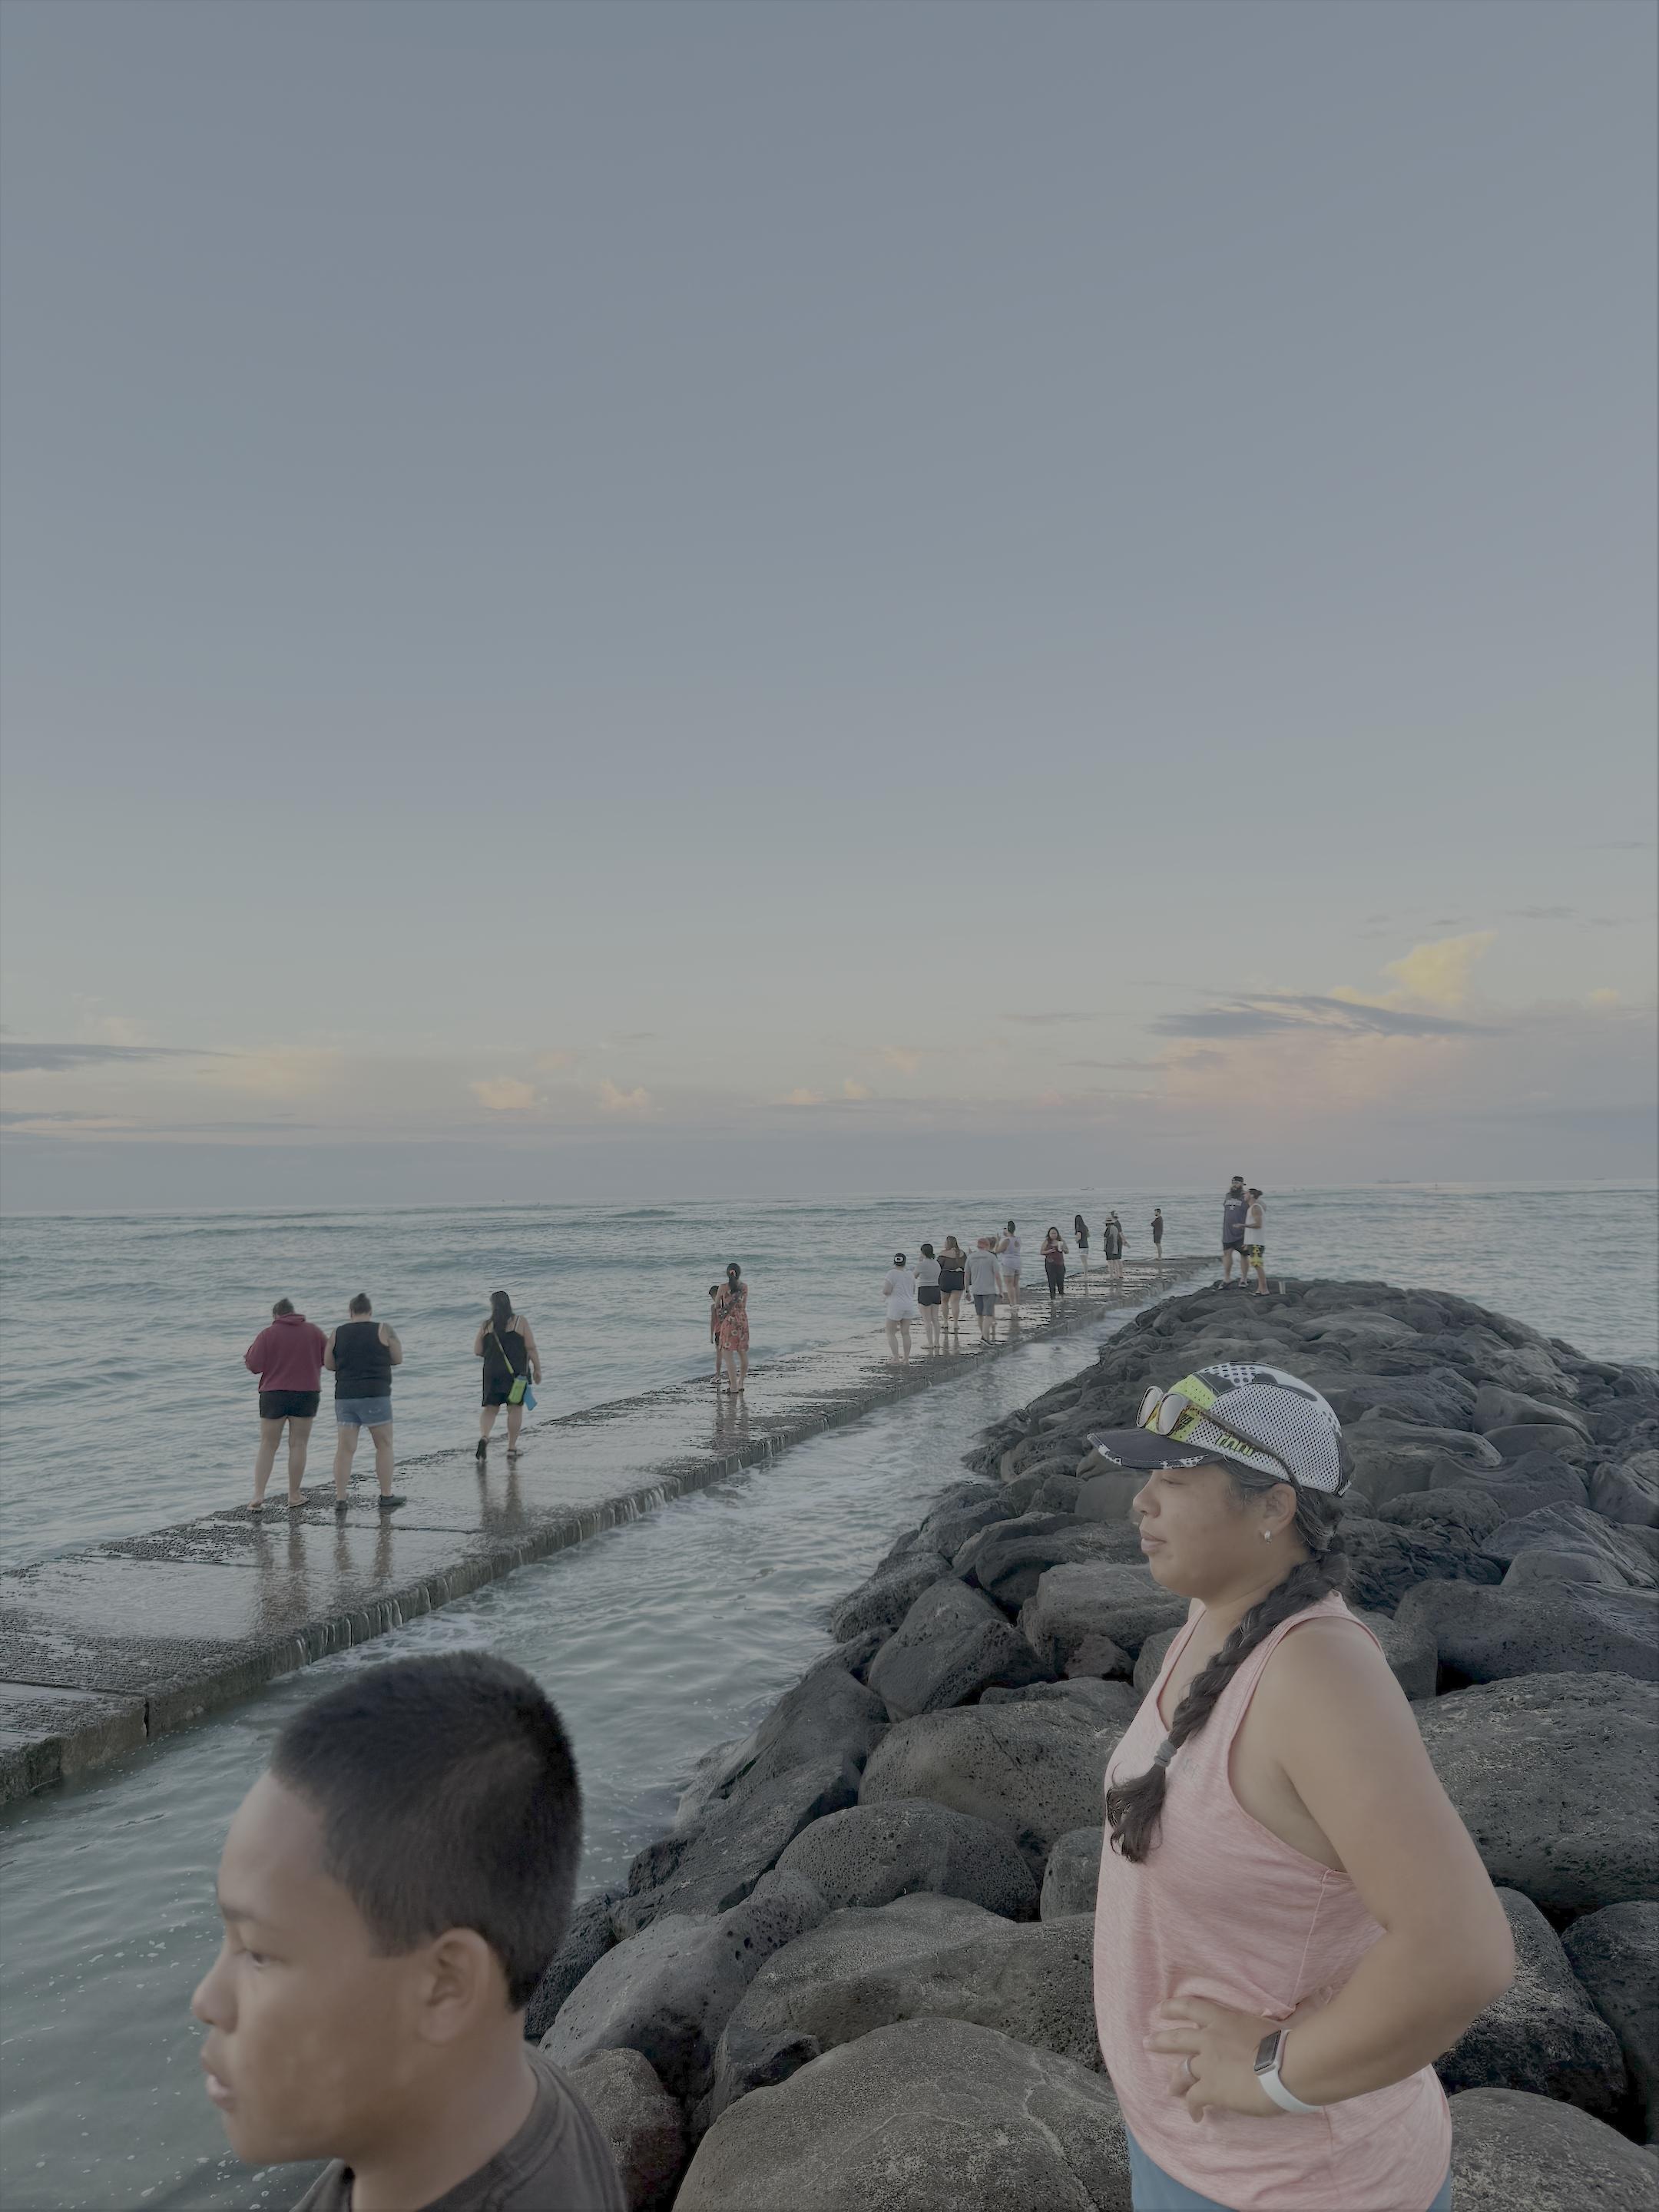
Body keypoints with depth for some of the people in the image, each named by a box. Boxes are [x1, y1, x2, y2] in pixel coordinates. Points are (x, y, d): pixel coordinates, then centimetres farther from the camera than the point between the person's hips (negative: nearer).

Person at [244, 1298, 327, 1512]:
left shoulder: (267, 1334, -3)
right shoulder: (313, 1331, 2)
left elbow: (254, 1366, -7)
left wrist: (247, 1356, 14)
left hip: (274, 1395, -1)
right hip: (306, 1394, 1)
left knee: (267, 1446, 7)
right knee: (298, 1445, 7)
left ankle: (258, 1497, 0)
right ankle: (294, 1497, 10)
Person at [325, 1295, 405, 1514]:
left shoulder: (337, 1334, 4)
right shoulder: (384, 1330, -3)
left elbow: (329, 1364, 7)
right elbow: (398, 1359, 2)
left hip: (345, 1396, 3)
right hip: (375, 1395, -3)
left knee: (345, 1448, 7)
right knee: (384, 1445, 9)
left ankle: (340, 1499, 5)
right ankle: (386, 1496, 12)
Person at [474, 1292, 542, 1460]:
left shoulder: (486, 1326, 1)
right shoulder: (520, 1322, -3)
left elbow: (477, 1352, 2)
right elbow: (531, 1348, -6)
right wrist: (537, 1369, 1)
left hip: (493, 1372, 1)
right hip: (517, 1372, -1)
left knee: (490, 1408, 10)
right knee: (515, 1408, 7)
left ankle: (484, 1436, -16)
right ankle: (512, 1448, 8)